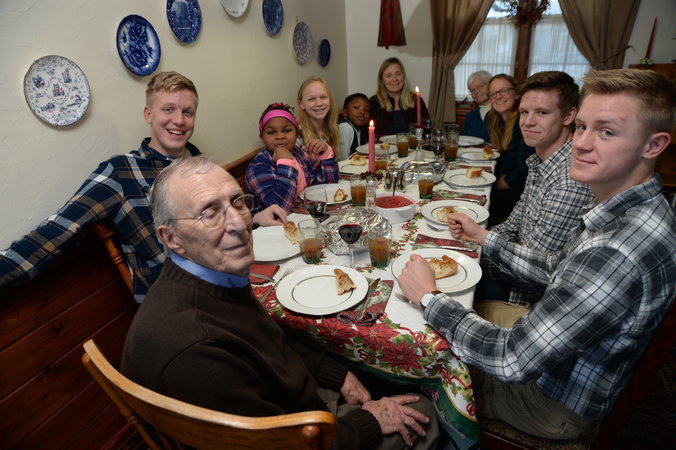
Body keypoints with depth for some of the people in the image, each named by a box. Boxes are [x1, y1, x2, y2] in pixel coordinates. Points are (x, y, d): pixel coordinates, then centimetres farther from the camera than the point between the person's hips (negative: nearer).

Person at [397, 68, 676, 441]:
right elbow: (554, 269, 7)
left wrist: (428, 297, -24)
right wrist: (484, 238, 7)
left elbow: (511, 361, -35)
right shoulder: (631, 210, -7)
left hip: (559, 406, -7)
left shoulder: (618, 255, -40)